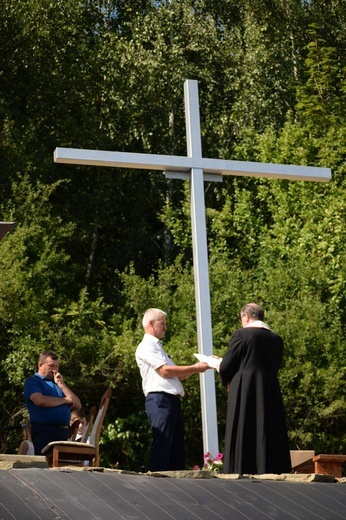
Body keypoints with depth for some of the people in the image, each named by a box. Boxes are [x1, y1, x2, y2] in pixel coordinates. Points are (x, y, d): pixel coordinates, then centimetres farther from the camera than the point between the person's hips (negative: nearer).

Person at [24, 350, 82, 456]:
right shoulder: (32, 381, 4)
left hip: (63, 431, 6)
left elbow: (78, 405, 16)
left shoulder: (57, 383, 25)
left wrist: (61, 385, 6)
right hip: (44, 430, -6)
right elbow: (40, 400, -17)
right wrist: (65, 400, -1)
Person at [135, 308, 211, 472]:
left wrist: (195, 368, 12)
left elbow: (174, 375, 23)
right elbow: (165, 371, -13)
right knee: (162, 446, -13)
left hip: (172, 400, 10)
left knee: (177, 448, 8)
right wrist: (195, 368, -7)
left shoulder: (157, 346, 26)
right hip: (160, 400, -10)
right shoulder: (146, 346, -4)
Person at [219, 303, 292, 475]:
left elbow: (225, 367, -5)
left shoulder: (241, 334, -7)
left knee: (243, 439, -2)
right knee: (270, 437, 8)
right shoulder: (276, 339, 9)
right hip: (270, 394, 5)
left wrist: (226, 380, 17)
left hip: (244, 392, -5)